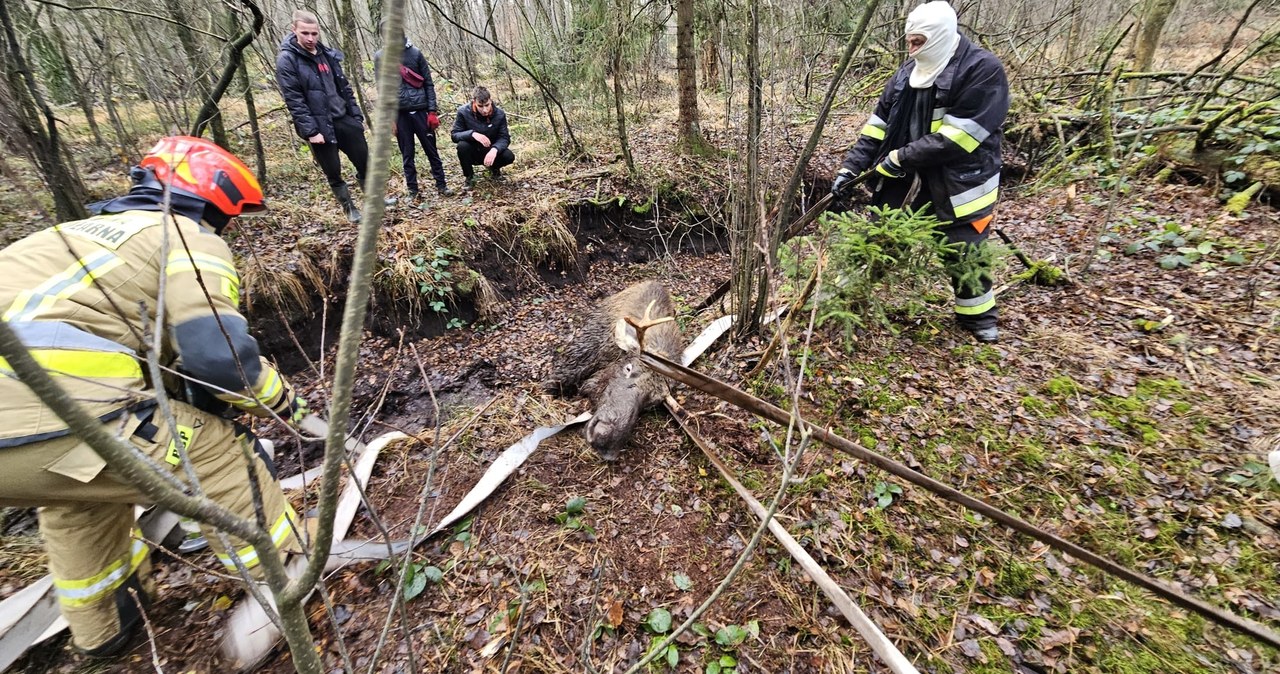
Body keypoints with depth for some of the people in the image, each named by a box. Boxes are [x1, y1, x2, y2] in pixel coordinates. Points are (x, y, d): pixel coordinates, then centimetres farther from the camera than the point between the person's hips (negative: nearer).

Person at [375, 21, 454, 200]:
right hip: (399, 113, 1)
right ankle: (412, 190, 15)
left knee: (431, 150, 5)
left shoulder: (415, 52, 2)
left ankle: (441, 185, 17)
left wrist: (432, 110, -5)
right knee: (407, 154, 6)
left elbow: (428, 83, 2)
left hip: (420, 109, -1)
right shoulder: (379, 57, 4)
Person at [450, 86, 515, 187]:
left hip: (491, 151, 1)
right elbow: (454, 134, -16)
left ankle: (494, 168, 11)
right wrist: (472, 134, -37)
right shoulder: (463, 112, -17)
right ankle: (470, 176, -5)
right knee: (462, 145, -33)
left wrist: (494, 149, -38)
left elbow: (504, 138, -15)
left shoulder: (499, 114, -13)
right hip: (472, 153, -1)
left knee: (509, 156, -27)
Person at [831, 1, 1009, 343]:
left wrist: (900, 158, -22)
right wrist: (851, 167, -5)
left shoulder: (983, 69, -15)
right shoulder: (908, 72, 5)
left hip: (958, 185, -5)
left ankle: (977, 314, 31)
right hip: (905, 181, 5)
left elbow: (957, 137, -23)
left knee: (964, 254, 7)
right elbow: (878, 125, 4)